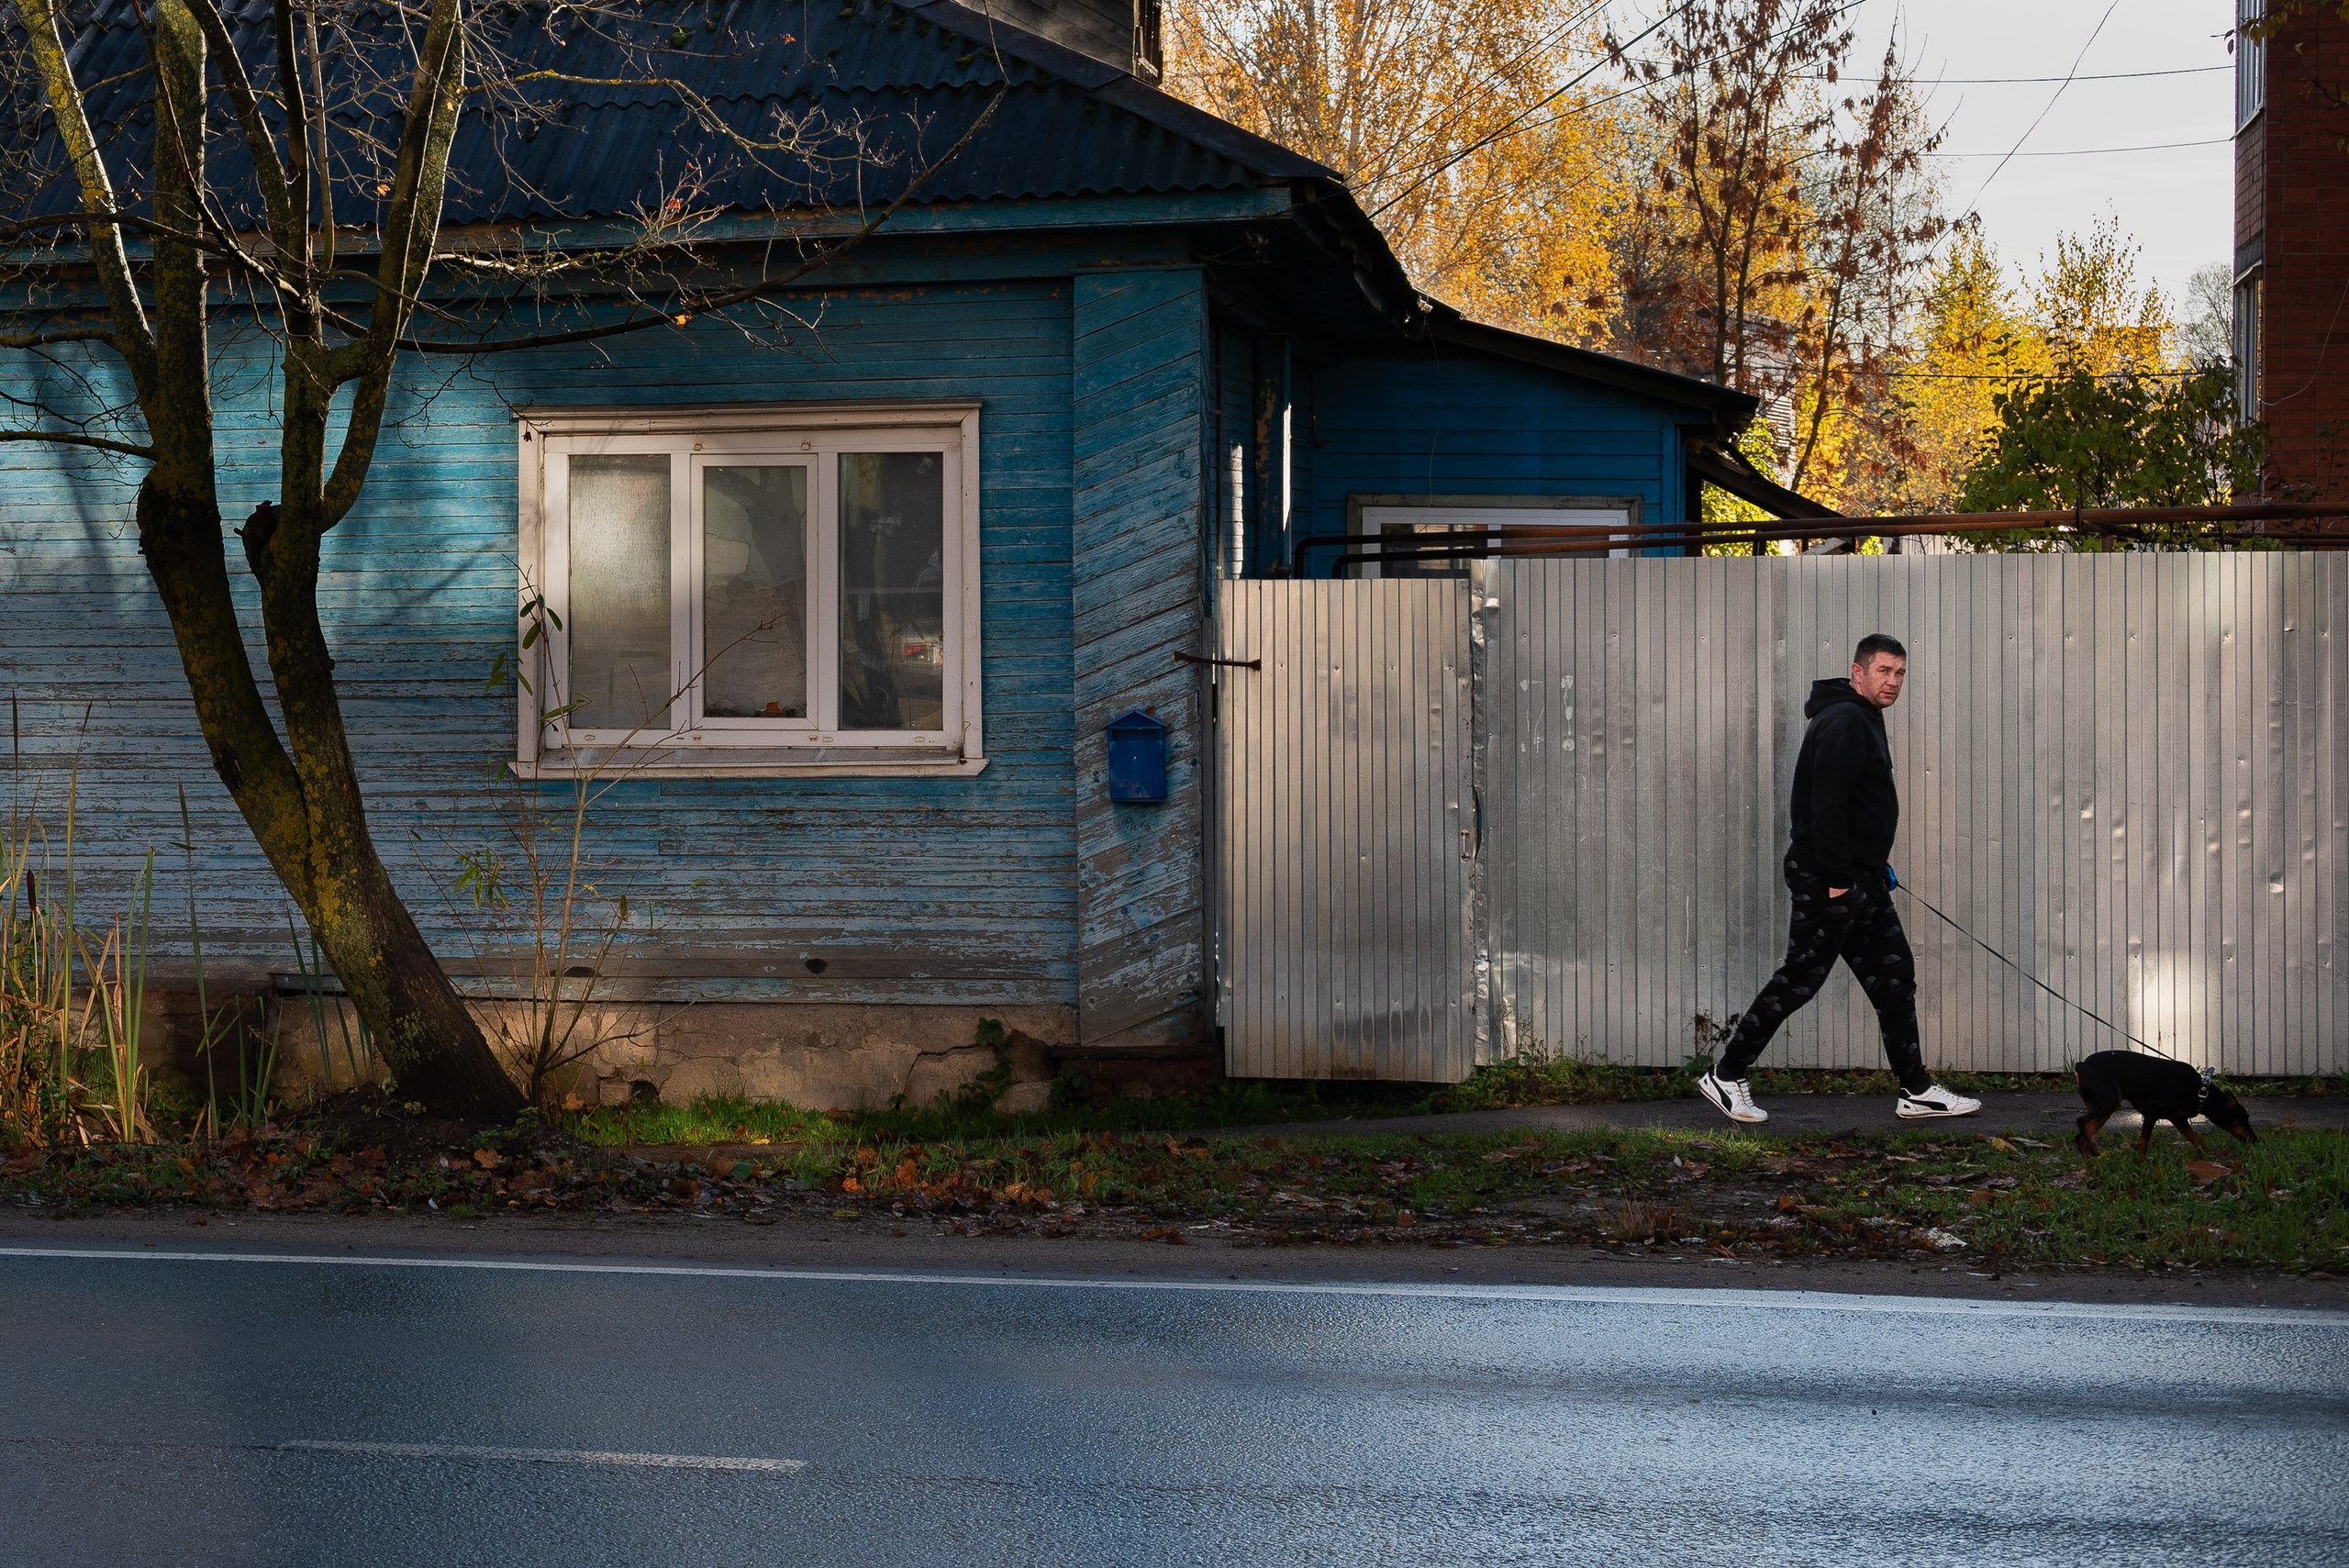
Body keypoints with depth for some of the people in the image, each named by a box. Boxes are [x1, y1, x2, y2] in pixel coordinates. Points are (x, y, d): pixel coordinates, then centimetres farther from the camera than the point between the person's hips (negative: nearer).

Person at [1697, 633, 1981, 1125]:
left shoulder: (1864, 720, 17)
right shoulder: (1843, 723, -17)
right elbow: (1826, 805, -24)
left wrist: (1874, 867, 21)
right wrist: (1837, 878, -24)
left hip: (1860, 879, 10)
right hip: (1828, 880, -10)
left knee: (1894, 977, 9)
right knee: (1799, 979, -4)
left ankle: (1916, 1091, 13)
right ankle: (1725, 1076, 7)